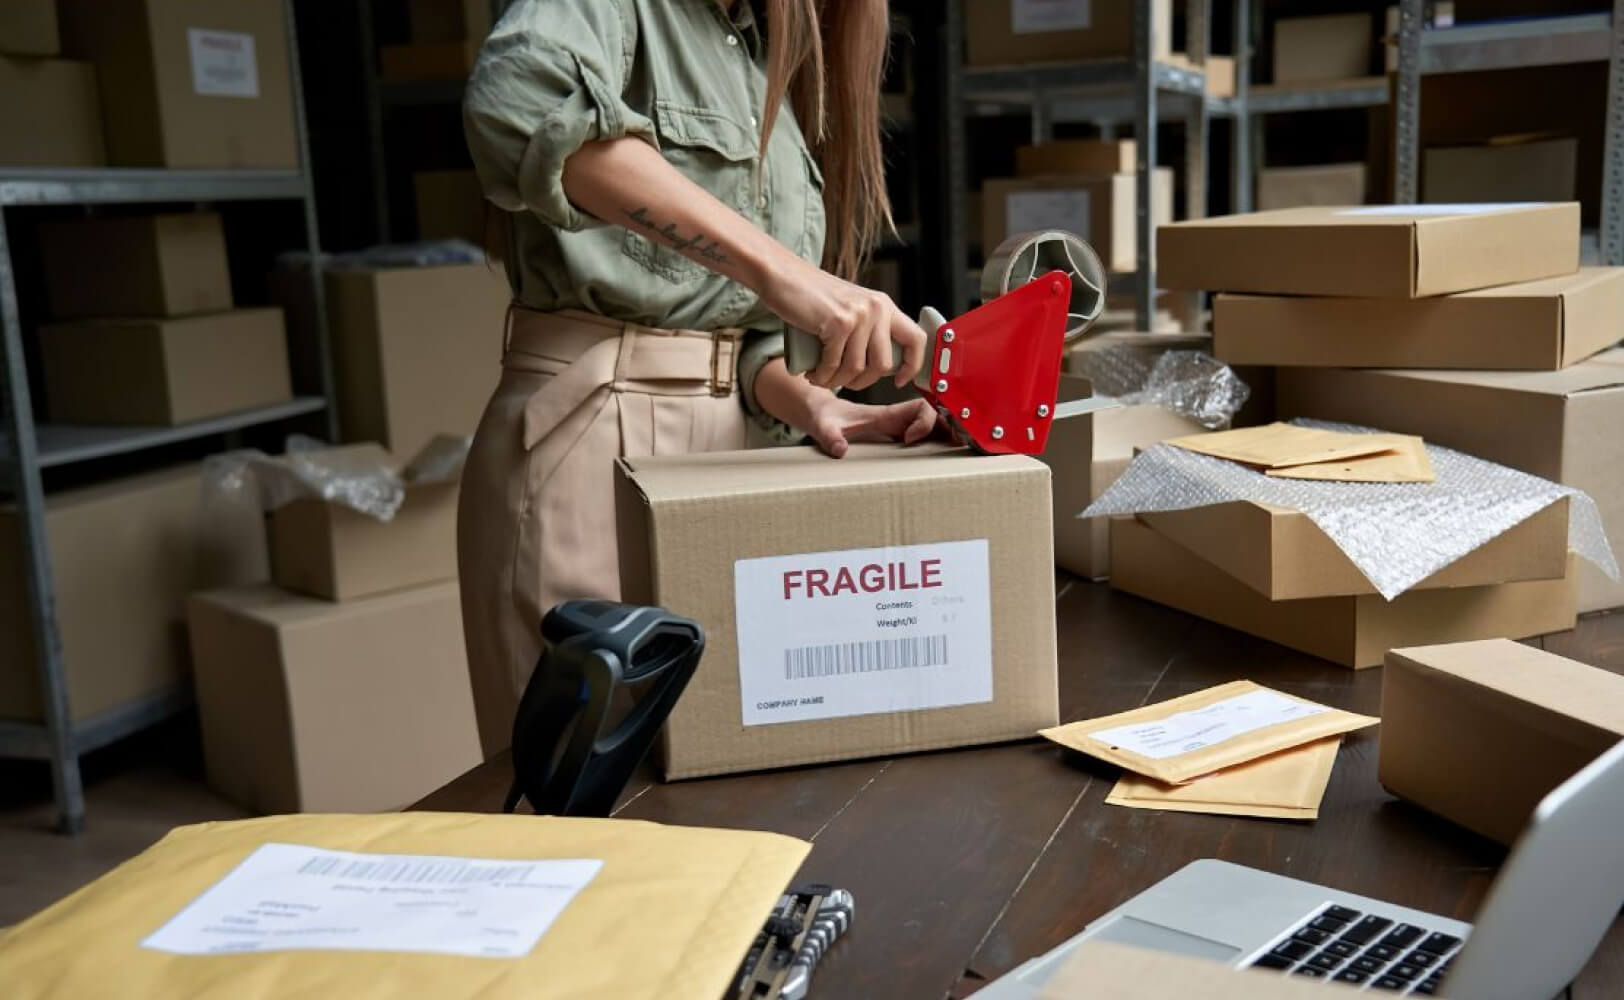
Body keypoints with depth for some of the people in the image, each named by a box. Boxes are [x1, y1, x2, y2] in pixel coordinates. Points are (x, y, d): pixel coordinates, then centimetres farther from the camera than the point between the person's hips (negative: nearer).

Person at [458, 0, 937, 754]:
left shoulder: (774, 63, 18)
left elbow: (741, 318, 15)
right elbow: (523, 102, -29)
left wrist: (811, 404, -7)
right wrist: (777, 267, -35)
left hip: (721, 437, 7)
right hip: (587, 432, -7)